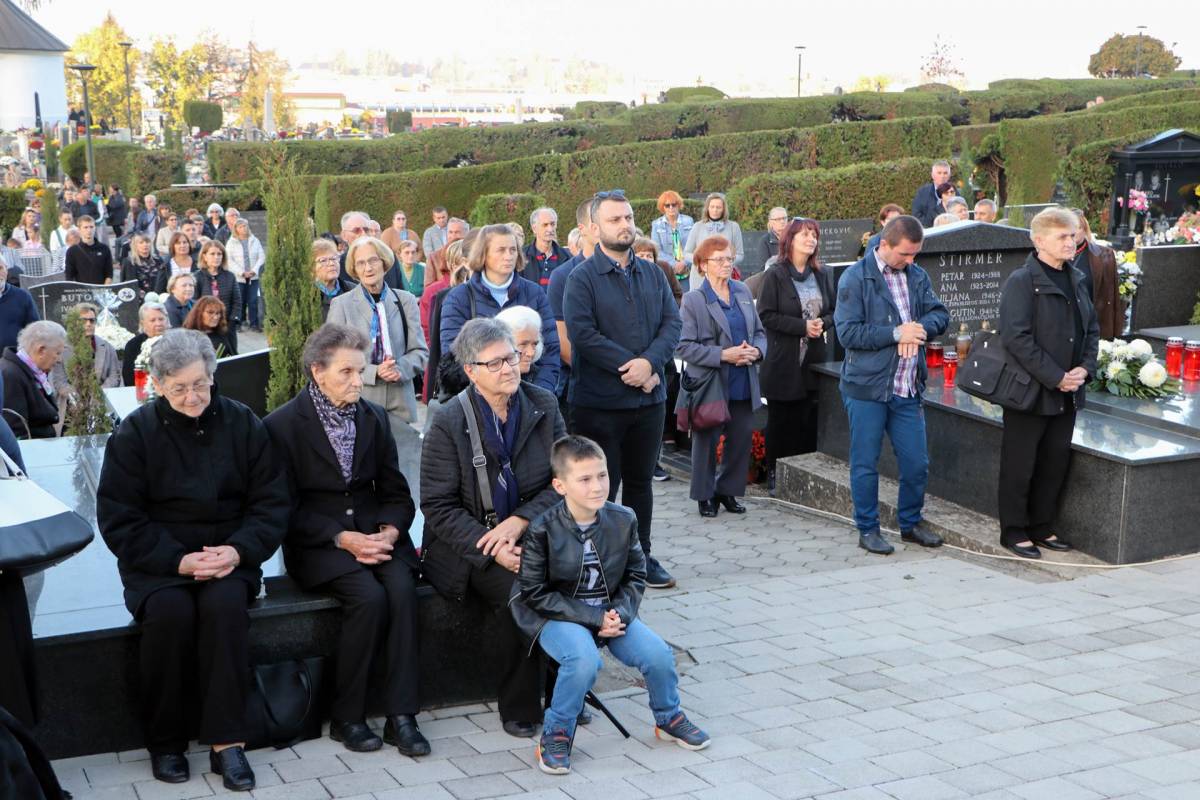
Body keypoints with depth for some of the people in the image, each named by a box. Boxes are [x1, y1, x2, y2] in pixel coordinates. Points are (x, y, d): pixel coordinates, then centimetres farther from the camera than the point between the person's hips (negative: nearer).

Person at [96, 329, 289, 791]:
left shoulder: (243, 425, 4)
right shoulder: (135, 433, -1)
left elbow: (271, 504, 4)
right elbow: (119, 519, -3)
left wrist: (239, 550, -15)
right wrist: (178, 561, -17)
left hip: (229, 557, 1)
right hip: (157, 561, -1)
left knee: (225, 603, -32)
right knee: (170, 611, -32)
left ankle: (226, 741, -24)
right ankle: (165, 740, -13)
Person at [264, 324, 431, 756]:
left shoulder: (374, 417, 11)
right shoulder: (282, 424, -3)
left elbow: (396, 492, 12)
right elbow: (287, 509, -6)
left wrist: (390, 531, -9)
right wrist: (343, 538, -18)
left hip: (375, 533, 4)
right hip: (317, 543, -4)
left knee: (402, 588, -26)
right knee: (369, 596, -29)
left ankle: (401, 715, -23)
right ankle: (346, 717, -14)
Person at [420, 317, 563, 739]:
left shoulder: (543, 405, 4)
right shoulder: (449, 422, -8)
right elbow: (438, 507, -9)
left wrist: (518, 522, -14)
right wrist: (491, 550, -21)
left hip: (530, 535, 3)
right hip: (468, 545, -3)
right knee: (517, 590, -30)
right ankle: (519, 708, -11)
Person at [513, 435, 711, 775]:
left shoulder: (623, 520, -5)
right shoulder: (543, 530, -17)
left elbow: (636, 576, 6)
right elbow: (535, 593, -15)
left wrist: (620, 613, -14)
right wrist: (593, 618, -20)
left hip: (611, 612, 4)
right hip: (557, 617, -4)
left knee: (658, 653, -14)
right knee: (585, 659, -33)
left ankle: (669, 718, 18)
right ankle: (555, 735, -10)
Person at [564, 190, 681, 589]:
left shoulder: (652, 274, 10)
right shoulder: (581, 278, -6)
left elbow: (672, 323, 2)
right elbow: (582, 333, -17)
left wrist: (649, 362, -16)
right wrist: (629, 368, -18)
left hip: (649, 399, 5)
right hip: (599, 402, -5)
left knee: (640, 482, 15)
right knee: (602, 486, 2)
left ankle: (641, 557, 27)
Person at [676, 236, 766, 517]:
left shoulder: (743, 292, 10)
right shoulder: (693, 299, -7)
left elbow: (759, 332, 16)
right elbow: (684, 346, -13)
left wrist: (756, 351, -6)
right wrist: (723, 355, -19)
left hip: (743, 386, 5)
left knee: (741, 439, 8)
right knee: (708, 441, 4)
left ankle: (727, 491, 24)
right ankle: (705, 496, 18)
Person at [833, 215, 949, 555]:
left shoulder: (917, 276, 10)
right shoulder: (856, 278, -9)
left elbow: (940, 314, 7)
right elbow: (847, 332, -14)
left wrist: (919, 328, -15)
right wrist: (896, 333, -16)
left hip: (907, 389, 5)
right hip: (867, 388, -5)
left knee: (917, 463, 9)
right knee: (865, 464, 5)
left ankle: (910, 523, 28)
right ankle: (867, 530, 18)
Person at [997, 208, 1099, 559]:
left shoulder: (1075, 280, 11)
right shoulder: (1021, 281, -13)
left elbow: (1092, 329, 16)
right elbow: (1016, 338, -21)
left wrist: (1085, 368, -2)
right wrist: (1055, 378, -20)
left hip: (1067, 393, 7)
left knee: (1056, 463, 14)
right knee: (1020, 464, 3)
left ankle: (1042, 527, 27)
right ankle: (1014, 530, 16)